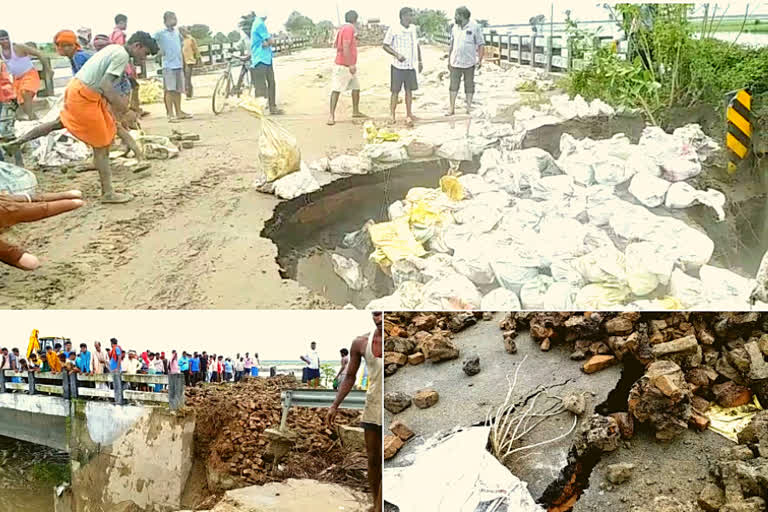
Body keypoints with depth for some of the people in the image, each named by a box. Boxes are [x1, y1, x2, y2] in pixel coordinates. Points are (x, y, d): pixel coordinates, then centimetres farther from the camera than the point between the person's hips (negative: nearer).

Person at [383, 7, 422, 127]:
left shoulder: (413, 29, 7)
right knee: (395, 91, 1)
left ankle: (408, 115, 14)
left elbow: (417, 45, 17)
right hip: (398, 66, -5)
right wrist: (396, 54, -20)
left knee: (409, 90, 7)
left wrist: (420, 61, 16)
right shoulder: (394, 30, -10)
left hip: (411, 66, 5)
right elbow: (385, 46, -7)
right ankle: (392, 115, 9)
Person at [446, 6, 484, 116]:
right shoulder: (454, 28, 8)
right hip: (455, 62, 4)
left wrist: (480, 60, -14)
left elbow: (481, 44, -5)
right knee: (453, 86, 4)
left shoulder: (474, 27, -6)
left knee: (469, 86, 6)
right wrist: (449, 61, 12)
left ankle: (469, 109, 14)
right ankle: (452, 109, 10)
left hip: (469, 63, -4)